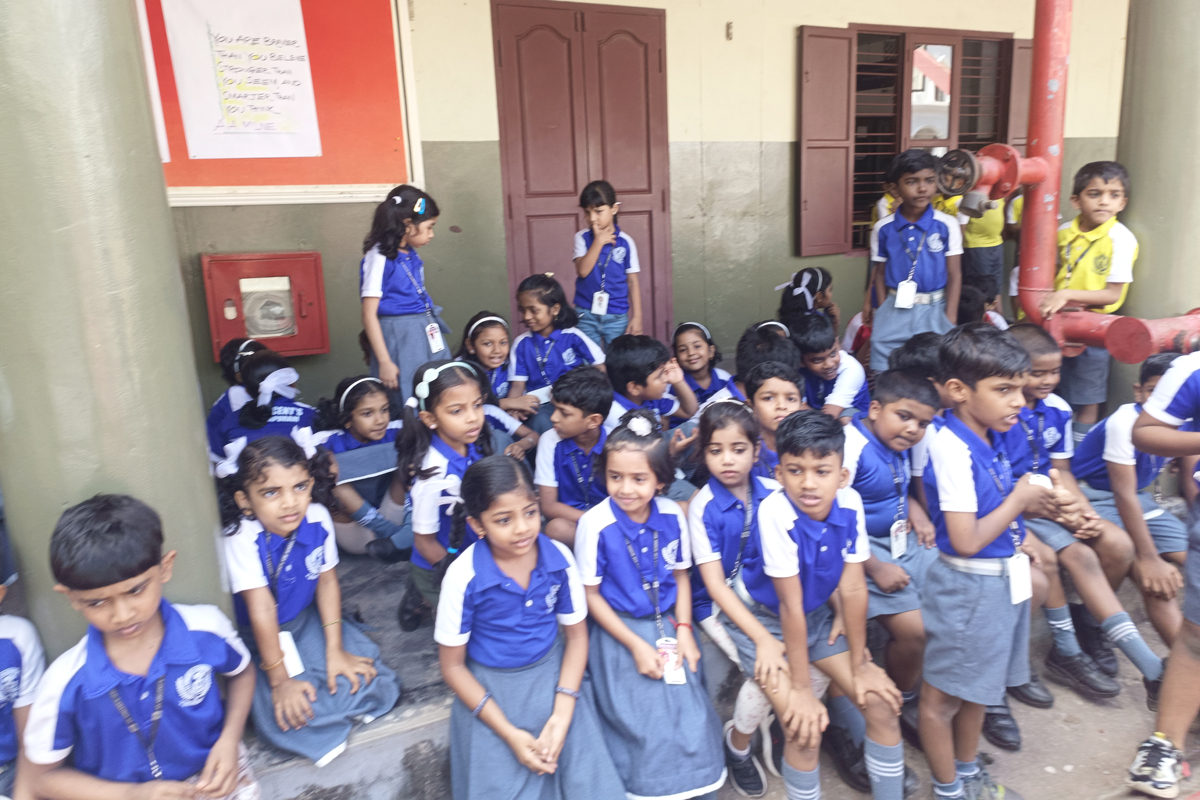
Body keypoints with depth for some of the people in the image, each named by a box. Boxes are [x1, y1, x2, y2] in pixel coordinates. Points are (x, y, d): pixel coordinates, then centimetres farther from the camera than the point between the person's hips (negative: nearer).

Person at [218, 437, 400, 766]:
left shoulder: (318, 518, -16)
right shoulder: (241, 537, -29)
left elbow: (327, 581, -6)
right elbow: (261, 608, -27)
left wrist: (335, 650, -8)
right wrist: (280, 680, -22)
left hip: (306, 621, 4)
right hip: (255, 638, -3)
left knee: (368, 677, -13)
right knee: (283, 715, -24)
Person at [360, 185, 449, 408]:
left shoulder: (412, 256, 9)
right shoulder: (379, 258, -12)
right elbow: (369, 315, -14)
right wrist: (384, 362, -16)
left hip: (427, 336, 8)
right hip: (400, 339, -7)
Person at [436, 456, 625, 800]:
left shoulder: (559, 558, -14)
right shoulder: (464, 576, -21)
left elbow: (576, 634, -1)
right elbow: (453, 666, -10)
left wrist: (562, 716, -10)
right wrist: (510, 733, -14)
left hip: (551, 673, 2)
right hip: (490, 689, -2)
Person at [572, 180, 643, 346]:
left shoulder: (625, 242, -2)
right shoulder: (582, 238, 0)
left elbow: (633, 282, 1)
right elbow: (583, 270, -14)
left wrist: (637, 317, -2)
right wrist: (598, 241, -15)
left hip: (617, 318, 0)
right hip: (586, 315, 0)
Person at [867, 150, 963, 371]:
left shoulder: (947, 225, -4)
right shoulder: (883, 228, -1)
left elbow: (954, 274, -1)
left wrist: (950, 320, -5)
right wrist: (881, 310, 4)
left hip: (934, 311, -1)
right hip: (894, 311, 1)